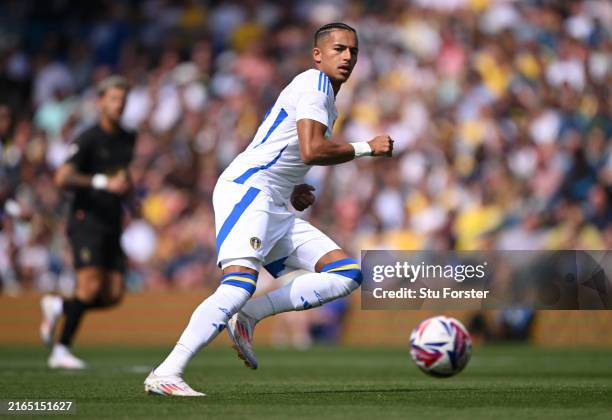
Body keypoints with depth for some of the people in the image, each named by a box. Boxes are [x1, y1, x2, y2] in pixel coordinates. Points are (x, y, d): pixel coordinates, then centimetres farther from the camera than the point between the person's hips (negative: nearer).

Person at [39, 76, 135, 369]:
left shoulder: (127, 139, 14)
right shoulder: (88, 139, -9)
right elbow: (62, 178, -22)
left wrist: (125, 185, 14)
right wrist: (104, 183, -28)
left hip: (112, 224, 7)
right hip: (86, 220, -7)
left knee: (113, 295, -4)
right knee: (91, 286, -20)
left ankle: (58, 306, 21)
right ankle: (61, 351, -10)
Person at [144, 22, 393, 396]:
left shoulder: (328, 104, 25)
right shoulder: (315, 83, -5)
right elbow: (311, 151, -18)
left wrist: (293, 190, 15)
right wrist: (367, 148, -8)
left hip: (276, 208, 10)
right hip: (247, 189, -10)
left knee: (348, 274, 0)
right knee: (241, 282, -29)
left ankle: (248, 317, -7)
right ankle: (165, 375, -34)